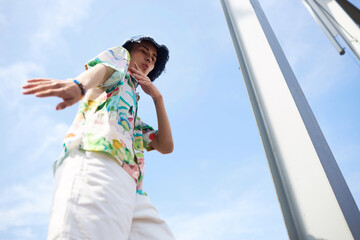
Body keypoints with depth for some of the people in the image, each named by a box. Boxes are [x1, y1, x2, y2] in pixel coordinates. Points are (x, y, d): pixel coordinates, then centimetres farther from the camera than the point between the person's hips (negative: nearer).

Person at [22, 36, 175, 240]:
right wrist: (79, 84, -26)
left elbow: (166, 146, 27)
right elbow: (101, 69, -1)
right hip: (95, 155, -7)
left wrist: (157, 97, 24)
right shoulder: (120, 54, 27)